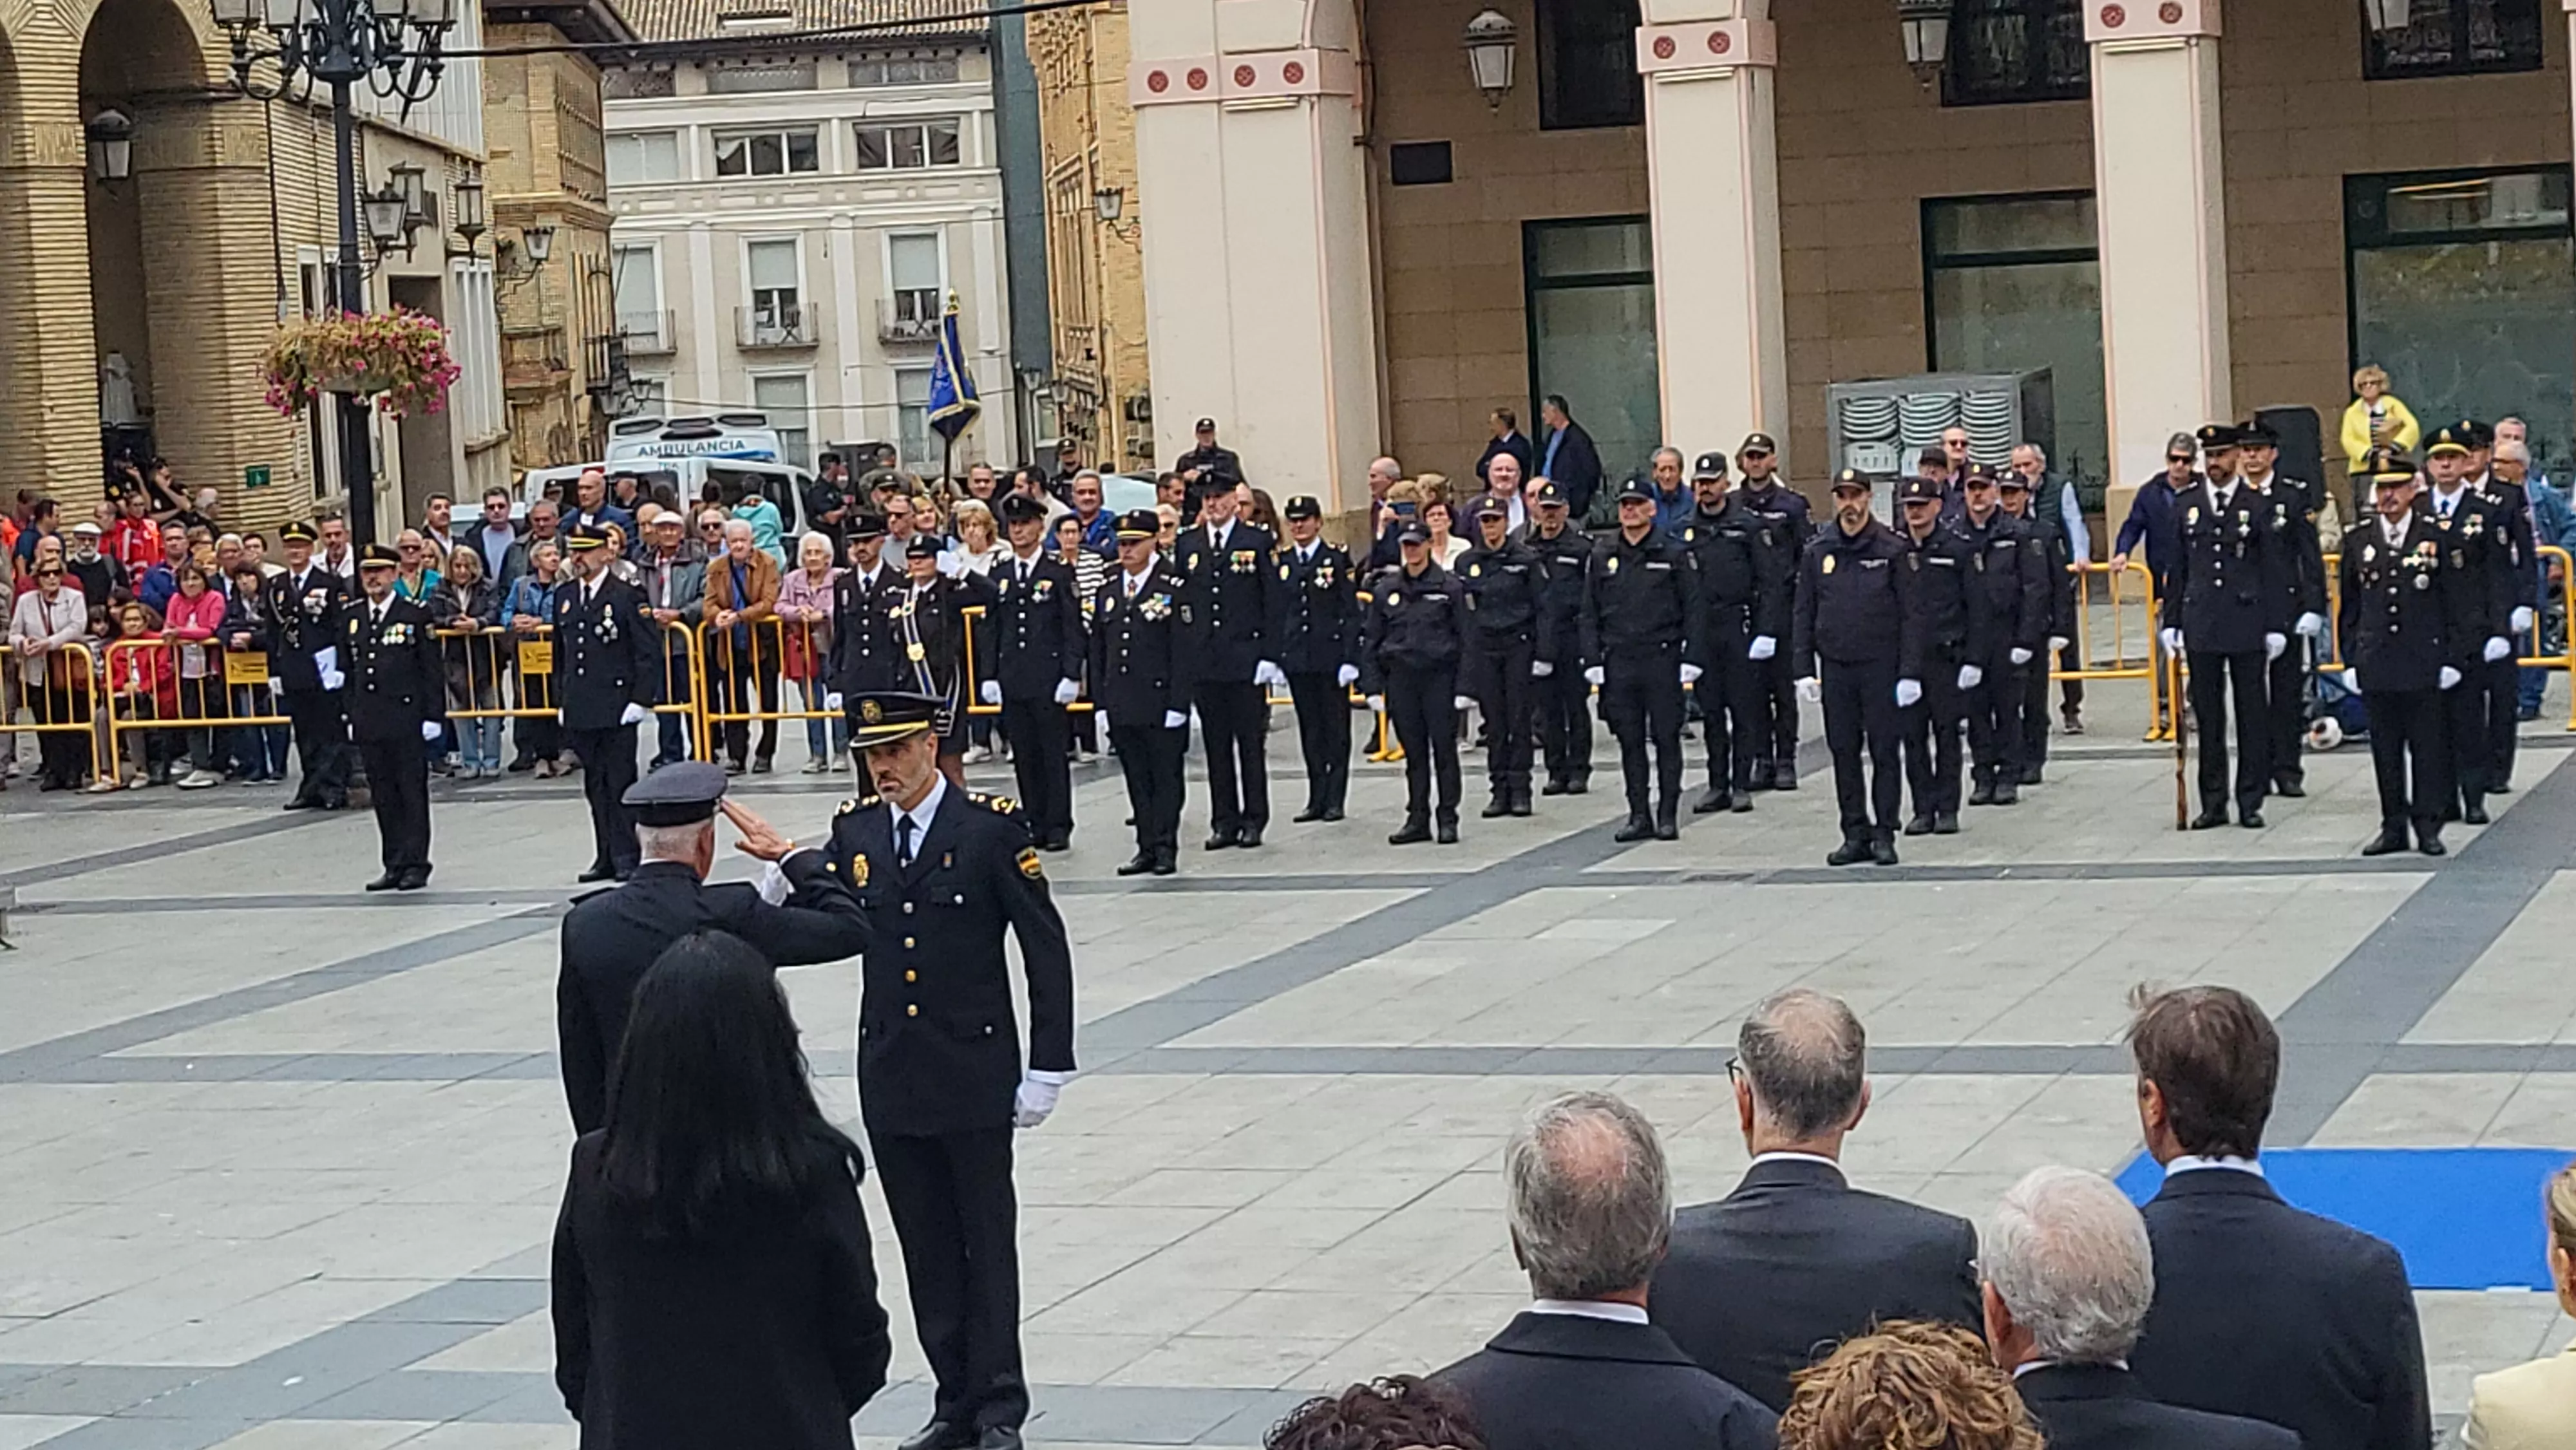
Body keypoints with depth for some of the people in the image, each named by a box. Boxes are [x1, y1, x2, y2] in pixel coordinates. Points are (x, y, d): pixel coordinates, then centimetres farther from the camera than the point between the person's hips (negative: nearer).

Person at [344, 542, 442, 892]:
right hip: (369, 721, 5)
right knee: (383, 796, 7)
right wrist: (352, 715, 11)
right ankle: (394, 866, 13)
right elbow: (349, 669, 15)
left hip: (406, 718, -5)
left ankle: (415, 864, 5)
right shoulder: (351, 616, 11)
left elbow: (432, 670, -2)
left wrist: (433, 716, -7)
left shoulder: (416, 616, -2)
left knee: (412, 793, 0)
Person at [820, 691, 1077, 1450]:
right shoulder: (854, 832, 5)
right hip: (891, 1079, 4)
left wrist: (1047, 1069, -10)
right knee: (925, 1246, 10)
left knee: (987, 1243, 3)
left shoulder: (992, 828, -8)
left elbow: (1046, 949, -7)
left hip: (974, 1075, -4)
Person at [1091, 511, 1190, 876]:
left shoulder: (1174, 588, -4)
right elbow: (1097, 651, 14)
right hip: (1121, 705, 5)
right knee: (1136, 778, 9)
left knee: (1165, 776, 1)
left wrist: (1178, 704, -12)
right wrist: (1100, 702, 8)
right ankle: (1146, 848, 14)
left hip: (1161, 702, -5)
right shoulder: (1107, 590, 12)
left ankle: (1165, 848, 6)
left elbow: (1182, 651, -8)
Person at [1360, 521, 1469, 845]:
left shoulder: (1449, 586, 0)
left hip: (1439, 675, -3)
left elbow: (1464, 636, 0)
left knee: (1444, 748, -1)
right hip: (1401, 678, 3)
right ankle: (1418, 818, 11)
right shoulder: (1385, 589, 8)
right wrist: (1373, 686, 5)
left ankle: (1448, 819, 4)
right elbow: (1371, 639, 11)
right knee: (1413, 751, 6)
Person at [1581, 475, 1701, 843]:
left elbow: (1693, 609, 2)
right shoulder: (1602, 556, 10)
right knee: (1630, 740, 5)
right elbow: (1590, 614, 12)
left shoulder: (1673, 553, 2)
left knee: (1666, 738, -1)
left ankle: (1668, 815, 5)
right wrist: (1592, 661, 3)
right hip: (1619, 661, 3)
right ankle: (1639, 815, 10)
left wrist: (1691, 658, -5)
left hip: (1662, 658, -3)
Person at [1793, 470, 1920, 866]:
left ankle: (1884, 834, 6)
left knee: (1884, 752, -1)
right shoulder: (1817, 552, 7)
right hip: (1835, 667, 3)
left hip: (1881, 666, -3)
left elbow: (1911, 613, -2)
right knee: (1844, 754, 5)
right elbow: (1803, 615, 10)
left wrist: (1910, 672, -9)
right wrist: (1803, 670, 1)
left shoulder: (1891, 549, -1)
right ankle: (1855, 834, 12)